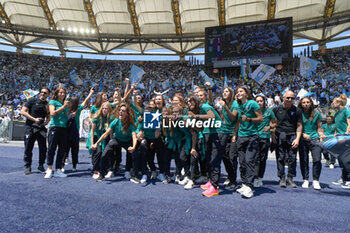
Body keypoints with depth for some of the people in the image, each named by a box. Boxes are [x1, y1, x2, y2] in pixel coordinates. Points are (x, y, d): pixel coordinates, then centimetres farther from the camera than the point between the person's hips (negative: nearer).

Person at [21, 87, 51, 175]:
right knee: (28, 148, 3)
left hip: (41, 129, 3)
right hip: (30, 128, -3)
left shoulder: (48, 105, 11)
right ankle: (28, 167, 16)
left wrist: (46, 122, -3)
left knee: (43, 148, 0)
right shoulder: (32, 100, 0)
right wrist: (34, 119, -14)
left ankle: (41, 165, 16)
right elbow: (23, 112, -5)